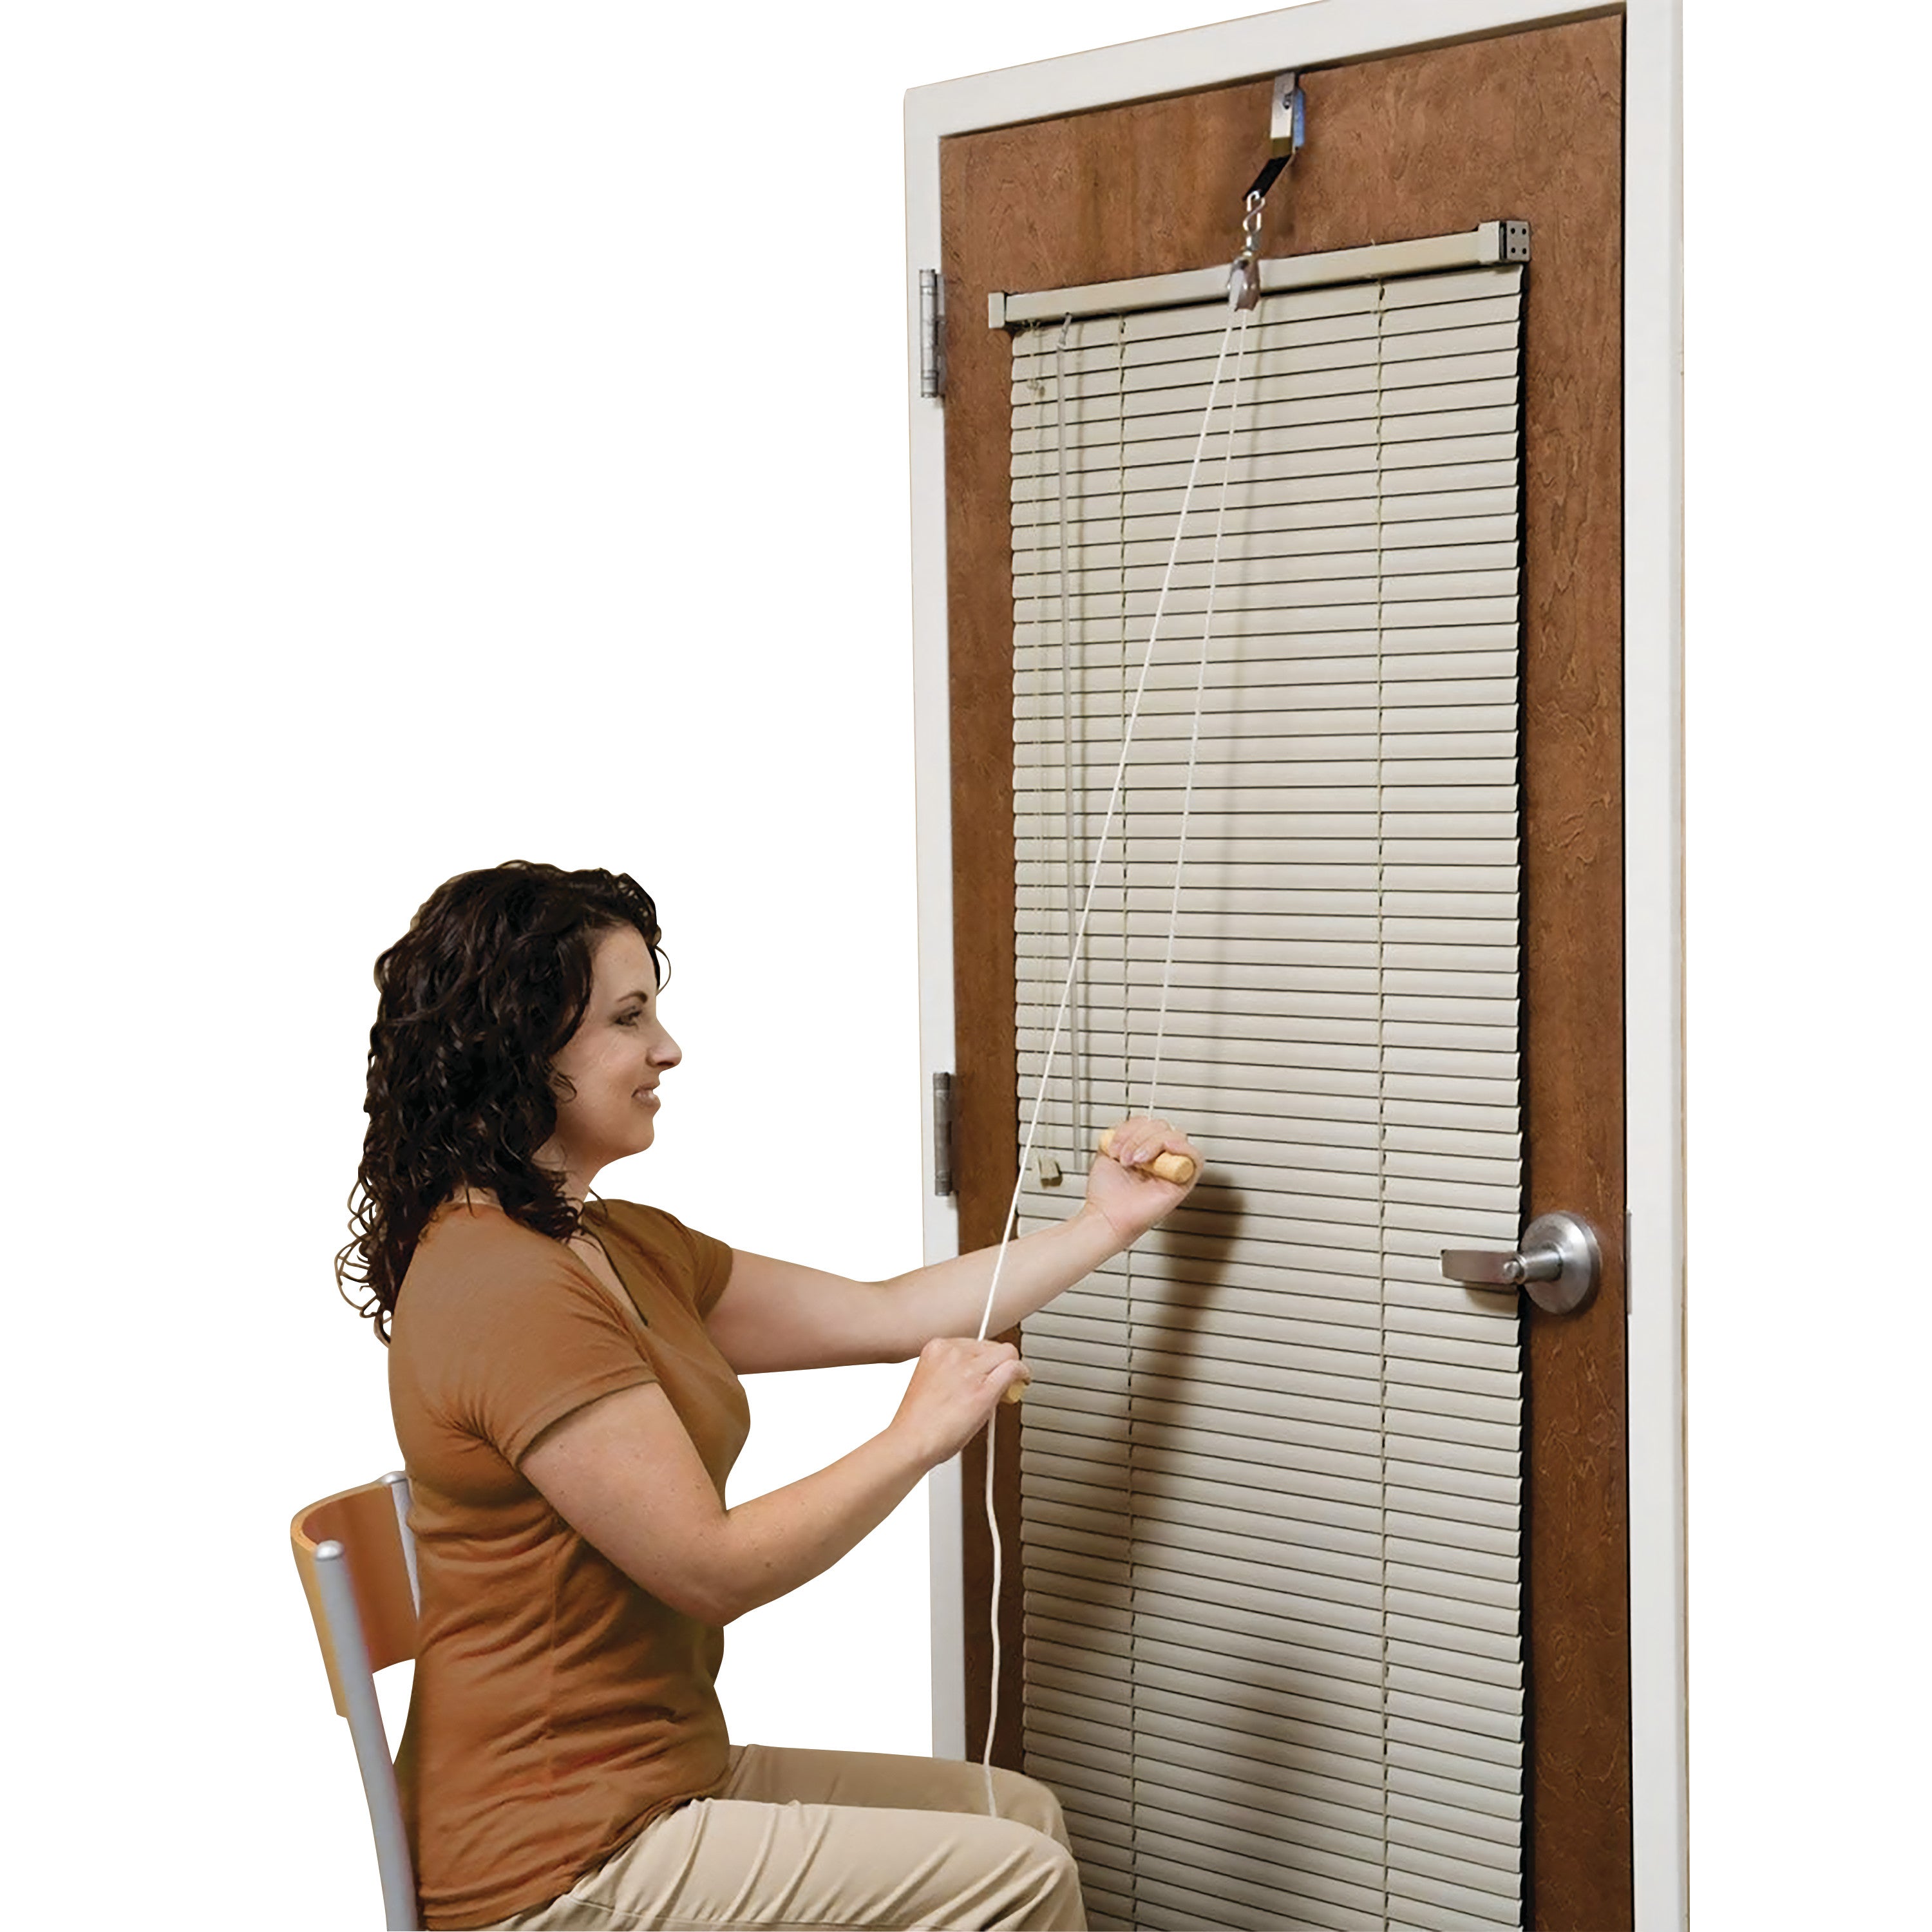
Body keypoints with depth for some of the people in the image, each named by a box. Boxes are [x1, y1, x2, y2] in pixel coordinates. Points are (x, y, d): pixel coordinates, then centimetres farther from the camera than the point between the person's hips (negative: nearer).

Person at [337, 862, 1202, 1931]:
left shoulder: (623, 1247, 10)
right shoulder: (508, 1291, -22)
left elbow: (885, 1314, 13)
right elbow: (713, 1567, -21)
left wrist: (1105, 1224, 11)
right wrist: (918, 1438, -13)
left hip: (659, 1775, 10)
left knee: (1022, 1815, 13)